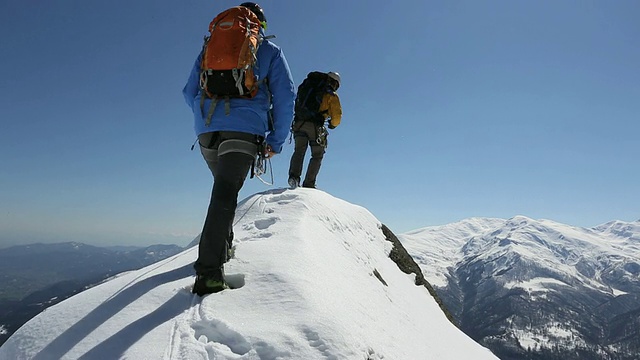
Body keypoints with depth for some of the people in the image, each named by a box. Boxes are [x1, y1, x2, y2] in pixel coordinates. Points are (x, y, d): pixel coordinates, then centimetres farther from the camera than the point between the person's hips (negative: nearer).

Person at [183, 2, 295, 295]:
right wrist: (277, 140, 10)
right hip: (244, 130, -4)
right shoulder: (270, 51, 16)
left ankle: (223, 246, 23)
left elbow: (190, 92, 23)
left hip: (206, 131, 4)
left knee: (224, 187, 24)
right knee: (225, 194, -15)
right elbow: (286, 96, 7)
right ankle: (209, 270, -27)